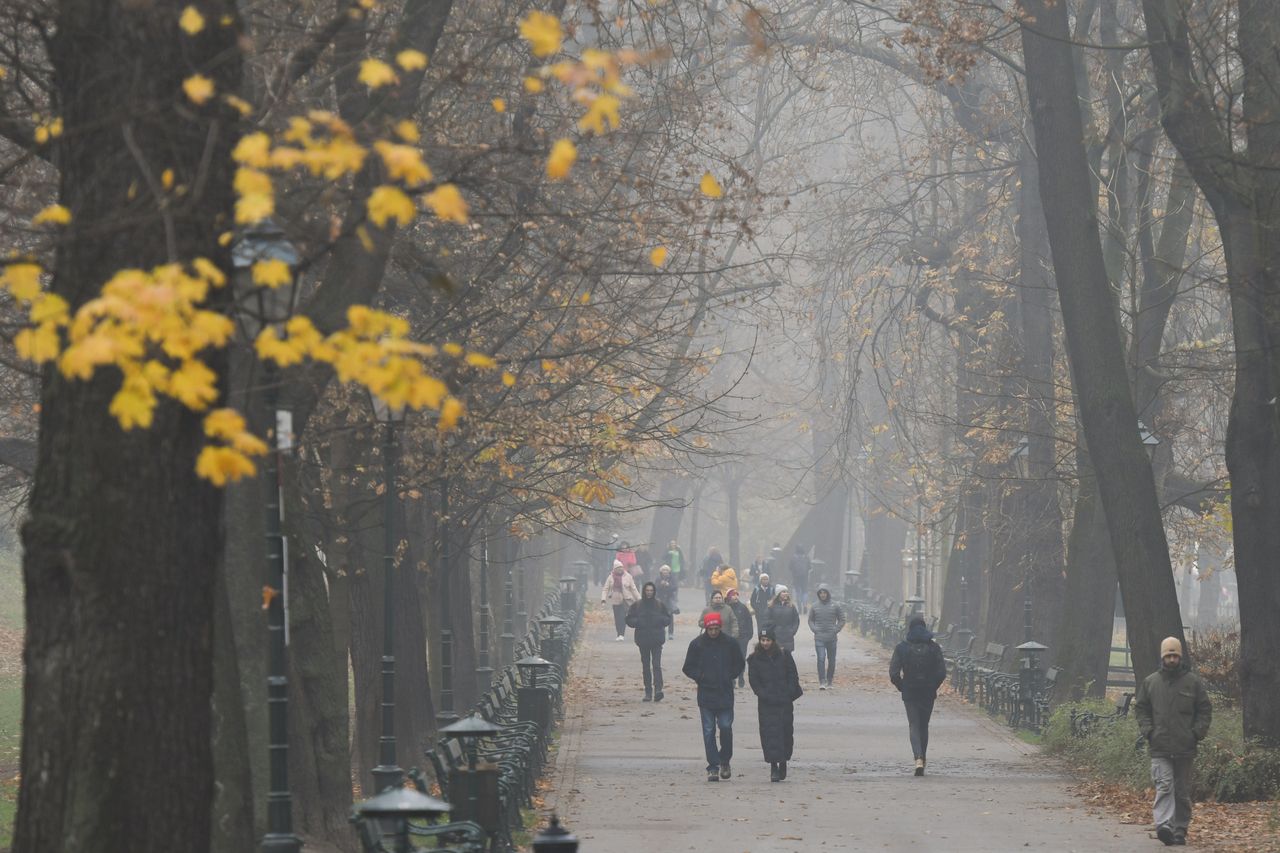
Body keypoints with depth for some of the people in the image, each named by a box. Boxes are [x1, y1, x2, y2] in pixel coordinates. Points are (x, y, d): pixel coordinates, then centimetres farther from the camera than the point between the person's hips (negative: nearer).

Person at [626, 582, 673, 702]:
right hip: (643, 639, 2)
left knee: (656, 665, -14)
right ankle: (648, 693, 11)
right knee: (645, 666, 7)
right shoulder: (637, 605, 4)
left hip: (657, 639, -2)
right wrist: (638, 622, -12)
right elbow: (629, 619, 6)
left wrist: (660, 620, -12)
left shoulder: (660, 605, 3)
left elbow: (668, 619, 8)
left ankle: (658, 689, -22)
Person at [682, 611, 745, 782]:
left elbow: (739, 664, 13)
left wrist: (730, 676, 0)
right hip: (706, 694, 0)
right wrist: (700, 677, -8)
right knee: (708, 731, 0)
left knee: (726, 727, -4)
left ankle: (724, 761, 17)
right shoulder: (697, 644, 0)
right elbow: (688, 667, 6)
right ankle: (713, 767, 4)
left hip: (725, 694, 0)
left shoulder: (729, 644, 2)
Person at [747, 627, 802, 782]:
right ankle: (774, 767, -10)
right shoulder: (755, 659, 3)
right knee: (770, 733, -9)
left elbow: (793, 677, 5)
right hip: (766, 704, -1)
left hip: (785, 702, 1)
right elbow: (754, 681, 2)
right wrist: (764, 695, -11)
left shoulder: (785, 656, 4)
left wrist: (788, 695, -7)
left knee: (786, 732, 5)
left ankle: (783, 762, 24)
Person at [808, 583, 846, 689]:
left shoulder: (835, 606, 1)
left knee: (831, 660, 7)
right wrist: (814, 629, -2)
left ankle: (829, 682, 19)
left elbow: (841, 620, 7)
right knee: (821, 658, -13)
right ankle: (822, 682, -15)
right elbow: (810, 620, 14)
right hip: (819, 638, -1)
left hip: (832, 638, 1)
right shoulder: (815, 606, 4)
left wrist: (835, 630, -5)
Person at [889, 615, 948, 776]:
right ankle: (922, 758, 26)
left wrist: (901, 687, 7)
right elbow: (942, 672, -5)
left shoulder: (901, 648, -6)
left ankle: (919, 759, -21)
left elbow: (894, 673, -9)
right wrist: (933, 687, 11)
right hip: (928, 693, 2)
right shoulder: (934, 648, -3)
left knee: (914, 726, -1)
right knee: (924, 726, 17)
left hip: (909, 694, -2)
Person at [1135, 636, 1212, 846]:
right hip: (1159, 748, -1)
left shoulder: (1193, 682, 5)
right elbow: (1141, 709, 14)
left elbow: (1205, 710, 8)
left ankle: (1180, 830, 13)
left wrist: (1197, 733, -4)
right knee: (1164, 786, -15)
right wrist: (1148, 731, 0)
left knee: (1182, 791, 6)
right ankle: (1163, 825, -27)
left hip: (1185, 748, 1)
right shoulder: (1150, 682, 8)